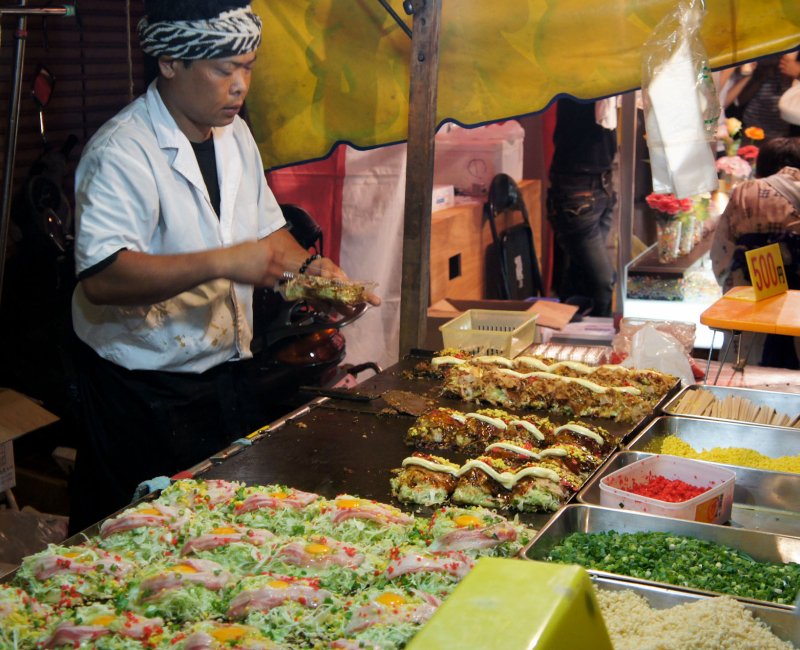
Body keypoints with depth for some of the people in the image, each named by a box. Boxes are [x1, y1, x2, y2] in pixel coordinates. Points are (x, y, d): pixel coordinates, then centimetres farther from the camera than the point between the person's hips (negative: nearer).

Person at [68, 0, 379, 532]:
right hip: (144, 385, -7)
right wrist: (221, 263, -36)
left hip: (226, 367, 7)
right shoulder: (123, 152, -20)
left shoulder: (234, 133, 7)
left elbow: (265, 226, 19)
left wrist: (310, 267, -1)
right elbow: (101, 278, -31)